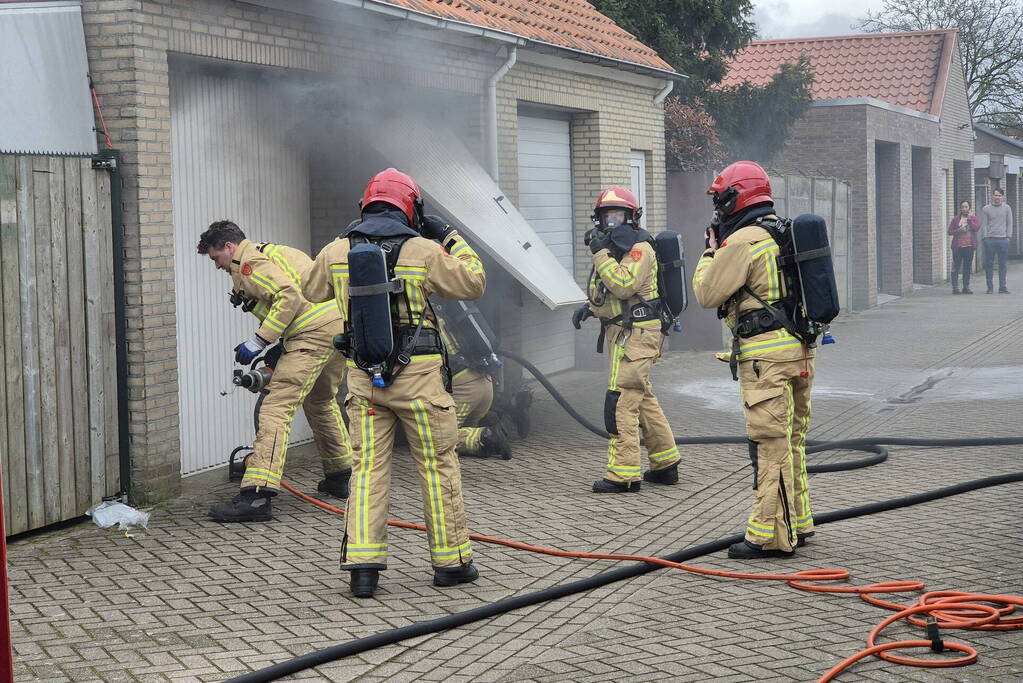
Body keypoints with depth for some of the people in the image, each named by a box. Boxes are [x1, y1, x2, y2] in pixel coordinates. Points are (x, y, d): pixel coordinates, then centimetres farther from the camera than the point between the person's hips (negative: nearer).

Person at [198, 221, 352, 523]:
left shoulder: (248, 262, -3)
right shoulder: (272, 251, 28)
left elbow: (289, 296, -18)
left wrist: (259, 341, -15)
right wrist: (276, 354, 25)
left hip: (314, 333, -10)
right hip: (340, 324, 10)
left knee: (277, 407, -13)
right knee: (322, 401, 30)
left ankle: (257, 495, -22)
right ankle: (340, 475, 39)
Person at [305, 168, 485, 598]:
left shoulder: (337, 251, 3)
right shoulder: (424, 251, -8)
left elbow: (313, 291, 21)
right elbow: (473, 284, 3)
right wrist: (451, 239, 13)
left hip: (364, 377, 3)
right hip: (417, 376, -3)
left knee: (367, 468, 7)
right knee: (438, 467, 8)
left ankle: (362, 566, 0)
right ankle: (450, 561, 15)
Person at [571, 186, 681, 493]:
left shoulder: (639, 248, -12)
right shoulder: (612, 247, 19)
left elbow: (624, 285, -26)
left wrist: (601, 253, -22)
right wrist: (589, 307, 13)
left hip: (636, 333, -10)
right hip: (624, 333, 11)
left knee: (621, 401, -12)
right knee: (643, 399, 15)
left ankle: (623, 474, -10)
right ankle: (665, 466, 22)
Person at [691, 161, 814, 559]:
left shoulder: (741, 242, -12)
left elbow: (707, 294, -7)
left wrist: (711, 252, 8)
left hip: (766, 353, -9)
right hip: (799, 347, 9)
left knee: (770, 444, -7)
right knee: (792, 440, 16)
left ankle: (771, 535, -5)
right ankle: (797, 523, 24)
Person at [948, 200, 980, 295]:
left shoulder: (974, 219, 9)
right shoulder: (956, 219, 8)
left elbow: (976, 228, -9)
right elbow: (950, 231, 5)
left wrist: (969, 219, -9)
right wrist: (958, 230, -11)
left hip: (969, 245, 1)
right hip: (957, 246, -1)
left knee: (967, 267, 5)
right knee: (956, 267, -4)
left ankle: (966, 287, 12)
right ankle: (955, 287, -3)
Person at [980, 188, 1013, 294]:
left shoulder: (1007, 208, 10)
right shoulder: (986, 209, 6)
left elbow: (1009, 223, 11)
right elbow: (983, 225, 5)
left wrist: (1008, 236, 2)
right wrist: (986, 237, -4)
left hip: (1003, 239, 1)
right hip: (990, 240, -1)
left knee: (1003, 264, 1)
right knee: (989, 264, -1)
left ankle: (1002, 287, 6)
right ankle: (990, 288, 4)